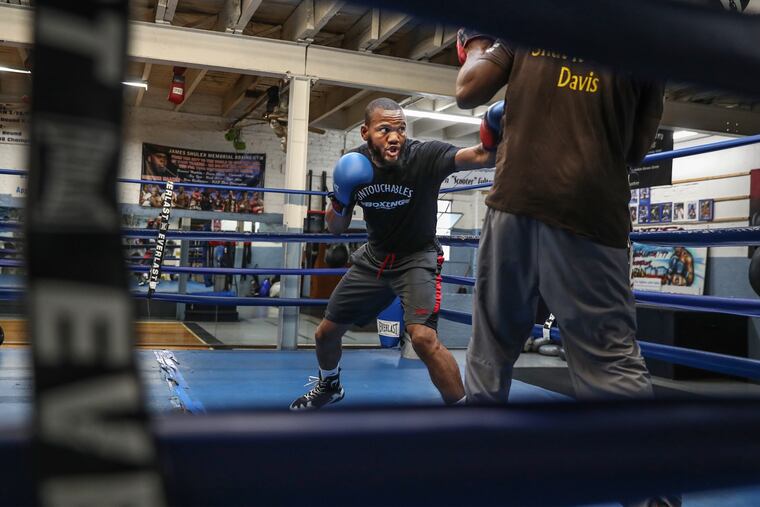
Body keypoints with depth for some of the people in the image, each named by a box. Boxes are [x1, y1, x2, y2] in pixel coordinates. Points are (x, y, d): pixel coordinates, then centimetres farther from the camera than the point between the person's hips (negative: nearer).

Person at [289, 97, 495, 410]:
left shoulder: (424, 156, -25)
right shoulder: (354, 165, -10)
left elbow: (479, 157, -44)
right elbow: (336, 228, 0)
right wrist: (338, 203, -21)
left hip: (416, 258, -5)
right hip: (374, 258, 5)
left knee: (423, 338, -30)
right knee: (326, 333, 15)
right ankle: (329, 386, 48)